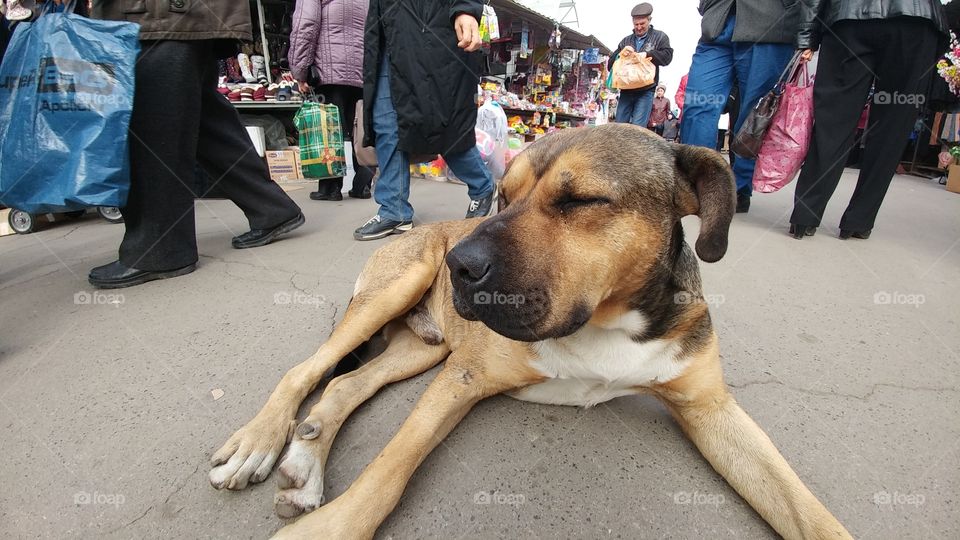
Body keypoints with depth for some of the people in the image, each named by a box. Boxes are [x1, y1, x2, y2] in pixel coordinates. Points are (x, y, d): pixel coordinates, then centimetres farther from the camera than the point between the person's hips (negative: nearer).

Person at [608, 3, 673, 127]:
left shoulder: (659, 37, 8)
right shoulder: (626, 41, 16)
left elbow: (667, 56, -5)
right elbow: (610, 64, 13)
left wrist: (646, 54, -16)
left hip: (645, 91, -4)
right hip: (626, 90, 4)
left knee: (637, 128, -12)